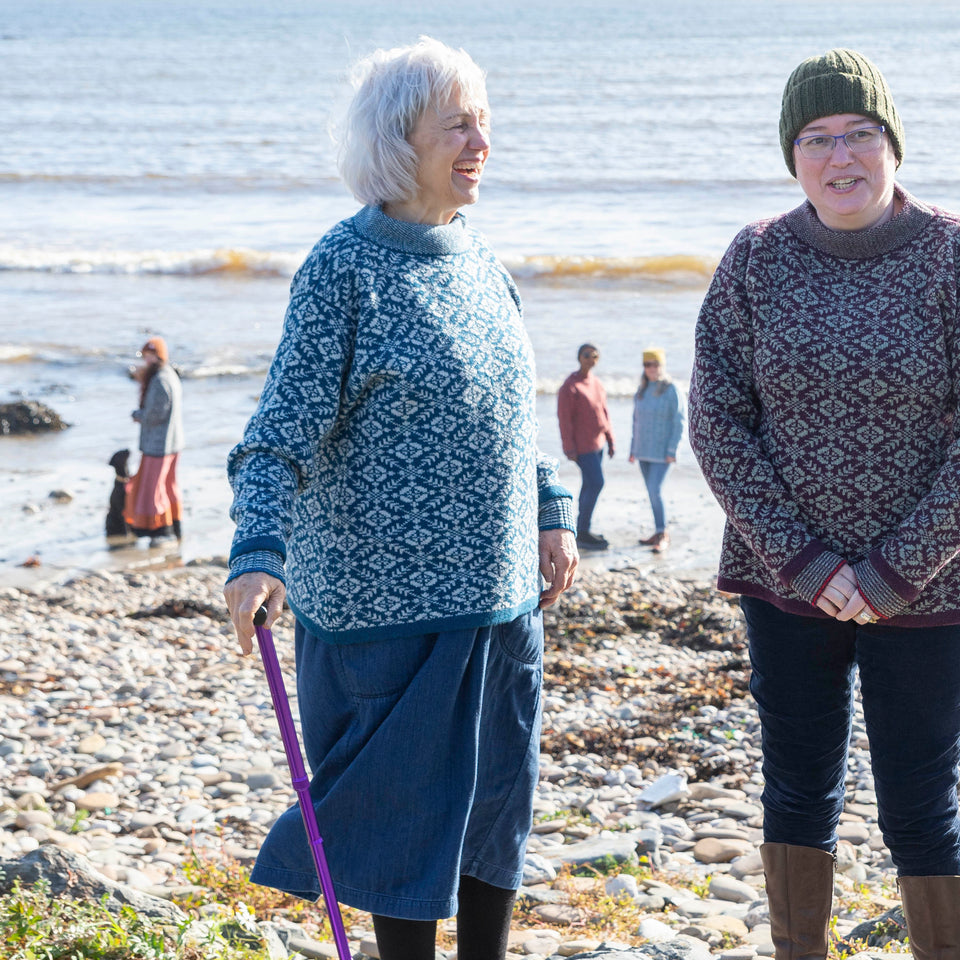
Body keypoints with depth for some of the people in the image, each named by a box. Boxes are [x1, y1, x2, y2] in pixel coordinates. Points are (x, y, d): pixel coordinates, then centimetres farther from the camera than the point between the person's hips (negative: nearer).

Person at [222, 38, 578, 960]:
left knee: (495, 795, 13)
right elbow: (283, 433, -16)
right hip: (388, 596, -7)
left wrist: (549, 510, 20)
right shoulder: (346, 266, -12)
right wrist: (259, 551, -28)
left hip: (498, 589, 7)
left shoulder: (478, 259, 9)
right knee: (410, 802, 1)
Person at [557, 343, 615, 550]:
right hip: (582, 445, -9)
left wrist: (610, 439, 14)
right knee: (595, 483, -12)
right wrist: (570, 448, -19)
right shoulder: (570, 386, -15)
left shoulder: (596, 384, 10)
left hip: (596, 443, 9)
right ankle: (583, 533, -6)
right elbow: (564, 418, -17)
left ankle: (582, 532, 20)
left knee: (589, 484, 12)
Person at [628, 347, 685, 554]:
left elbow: (679, 423, -11)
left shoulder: (672, 391, -10)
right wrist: (633, 449, 16)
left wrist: (672, 451, -15)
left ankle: (663, 535, -5)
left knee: (655, 490, -14)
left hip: (662, 451, -7)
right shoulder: (641, 392, 10)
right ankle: (659, 534, 18)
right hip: (643, 451, 7)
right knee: (651, 492, 10)